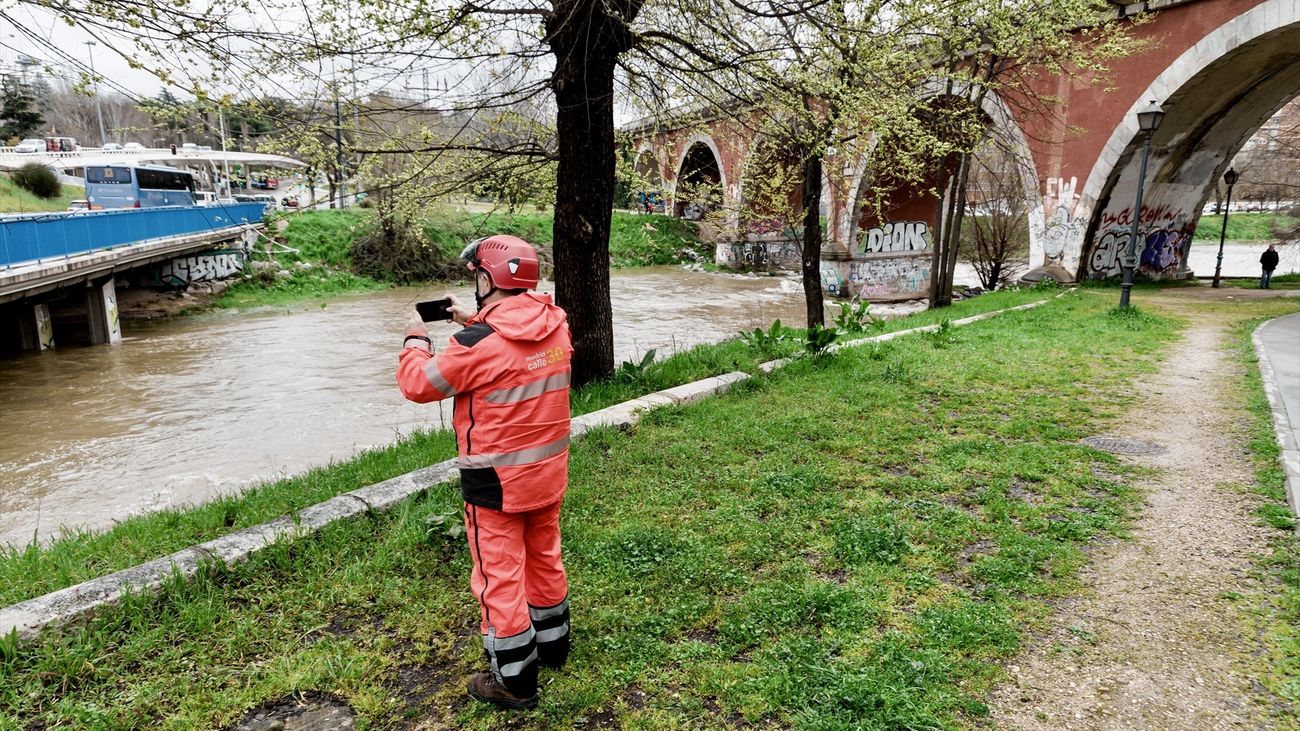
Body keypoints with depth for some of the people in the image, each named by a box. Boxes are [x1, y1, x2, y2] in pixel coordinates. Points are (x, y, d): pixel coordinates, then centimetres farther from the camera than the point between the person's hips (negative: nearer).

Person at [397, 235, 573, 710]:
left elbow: (419, 384, -9)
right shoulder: (556, 324, -4)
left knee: (499, 575, 8)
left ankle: (515, 681, 21)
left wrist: (415, 340, 7)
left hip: (497, 481, -7)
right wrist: (475, 322, 16)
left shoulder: (478, 342, -24)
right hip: (548, 472, 7)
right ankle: (552, 644, 43)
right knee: (544, 558, 24)